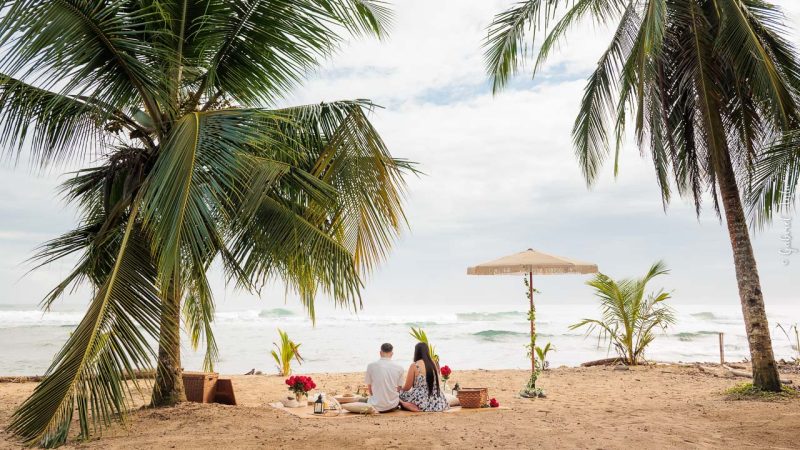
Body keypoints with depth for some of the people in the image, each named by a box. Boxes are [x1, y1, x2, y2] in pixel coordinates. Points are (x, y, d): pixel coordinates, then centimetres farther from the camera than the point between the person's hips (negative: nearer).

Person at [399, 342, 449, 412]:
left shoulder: (414, 366, -10)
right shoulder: (434, 364, 4)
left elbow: (407, 387, -2)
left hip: (421, 399, -5)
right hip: (436, 402, 5)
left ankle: (416, 407, -9)